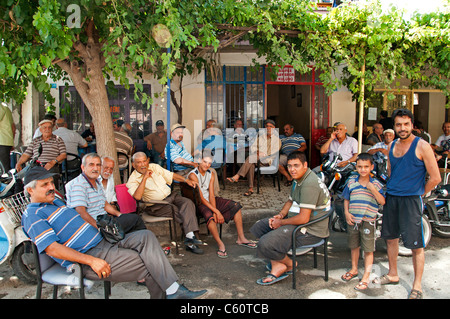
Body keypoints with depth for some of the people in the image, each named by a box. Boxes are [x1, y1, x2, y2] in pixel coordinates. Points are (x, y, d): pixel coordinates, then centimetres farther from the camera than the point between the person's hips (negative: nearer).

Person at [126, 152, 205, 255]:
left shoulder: (154, 167, 12)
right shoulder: (133, 180, -4)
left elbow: (171, 175, 20)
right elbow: (137, 196, -23)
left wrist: (186, 180, 8)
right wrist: (144, 178, -21)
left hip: (171, 196, 5)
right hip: (156, 206, -5)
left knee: (188, 203, -24)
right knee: (183, 214, -26)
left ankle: (190, 237, -27)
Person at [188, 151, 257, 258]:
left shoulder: (211, 175, 3)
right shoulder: (193, 175, -19)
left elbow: (211, 195, -6)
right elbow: (201, 198, -23)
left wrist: (215, 211, -22)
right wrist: (216, 212, -27)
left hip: (211, 200, 7)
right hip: (199, 203, -7)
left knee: (236, 205, -6)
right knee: (209, 215, -39)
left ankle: (241, 238, -2)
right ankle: (220, 244, -26)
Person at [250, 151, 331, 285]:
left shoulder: (309, 185, -25)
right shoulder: (299, 179, 9)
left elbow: (304, 218, -28)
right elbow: (290, 201, 23)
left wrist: (281, 222, -14)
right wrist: (280, 215, 3)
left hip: (310, 231, -11)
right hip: (296, 220, 11)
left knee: (265, 245, -23)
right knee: (258, 227, 12)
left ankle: (290, 264, 6)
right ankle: (277, 265, 3)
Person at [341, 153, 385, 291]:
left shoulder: (376, 184, -4)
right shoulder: (351, 182, 2)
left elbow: (382, 202, -13)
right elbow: (346, 199, 8)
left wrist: (373, 189, -24)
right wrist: (347, 213, -4)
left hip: (368, 221, -3)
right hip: (353, 220, 3)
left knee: (368, 249, 3)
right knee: (354, 246, 19)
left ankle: (365, 277, 13)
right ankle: (354, 269, 39)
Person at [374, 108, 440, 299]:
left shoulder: (421, 146, -10)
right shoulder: (392, 146, 9)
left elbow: (435, 178, -9)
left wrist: (417, 194, -2)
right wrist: (393, 189, 13)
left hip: (411, 199, -6)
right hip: (391, 197, 6)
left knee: (416, 245, -2)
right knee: (390, 237, 15)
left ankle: (417, 286, 12)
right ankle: (393, 275, 33)